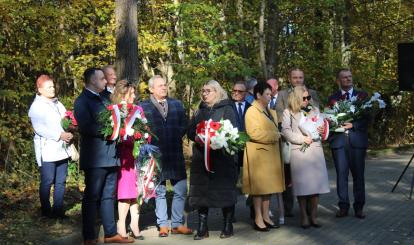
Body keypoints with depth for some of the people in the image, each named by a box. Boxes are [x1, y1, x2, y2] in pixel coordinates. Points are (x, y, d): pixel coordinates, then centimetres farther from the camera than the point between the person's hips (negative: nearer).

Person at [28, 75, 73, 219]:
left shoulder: (58, 104, 17)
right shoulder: (37, 107, -5)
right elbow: (39, 128, -15)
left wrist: (69, 134, -2)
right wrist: (59, 135, -19)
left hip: (62, 149, 7)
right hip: (47, 151, -7)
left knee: (61, 181, 8)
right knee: (47, 181, -2)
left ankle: (58, 210, 15)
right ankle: (46, 210, 9)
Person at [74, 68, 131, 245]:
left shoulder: (103, 99, 19)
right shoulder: (82, 101, -7)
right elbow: (86, 127, -19)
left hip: (110, 156, 8)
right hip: (95, 158, -8)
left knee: (108, 196, 12)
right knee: (92, 197, 0)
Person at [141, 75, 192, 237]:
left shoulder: (177, 104, 13)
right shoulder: (143, 107, 1)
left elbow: (184, 126, 11)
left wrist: (175, 138, -2)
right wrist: (152, 143, -8)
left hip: (176, 154, 3)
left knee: (181, 191, 4)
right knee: (159, 192, 5)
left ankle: (177, 224, 14)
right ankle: (163, 225, 13)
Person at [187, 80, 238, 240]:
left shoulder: (227, 109, 2)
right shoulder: (200, 111, 17)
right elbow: (190, 131, 12)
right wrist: (198, 138, -9)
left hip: (222, 157, -4)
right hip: (201, 158, 4)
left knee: (225, 190, 0)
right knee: (201, 192, 3)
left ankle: (228, 226, 10)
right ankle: (202, 228, 9)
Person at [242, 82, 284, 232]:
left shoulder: (271, 112, 17)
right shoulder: (252, 111, -8)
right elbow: (254, 133, -19)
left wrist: (276, 136, 6)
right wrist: (274, 136, -13)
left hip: (270, 153, 8)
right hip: (258, 153, -7)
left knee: (268, 185, 9)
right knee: (258, 186, -3)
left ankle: (266, 216, 15)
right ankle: (258, 219, 2)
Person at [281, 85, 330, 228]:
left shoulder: (315, 110, 19)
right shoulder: (288, 112, 5)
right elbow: (286, 131, -5)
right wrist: (302, 139, -10)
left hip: (315, 150, 4)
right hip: (298, 151, -3)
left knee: (316, 184, -1)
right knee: (302, 184, -4)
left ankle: (313, 216, 6)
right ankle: (304, 217, 3)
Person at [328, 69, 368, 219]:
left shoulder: (362, 96, 9)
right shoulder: (333, 98, 12)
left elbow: (367, 117, 1)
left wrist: (353, 125, -12)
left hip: (357, 140, 0)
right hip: (339, 140, 0)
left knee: (358, 174, 4)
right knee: (341, 174, 0)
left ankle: (359, 207, 11)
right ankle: (343, 206, 7)